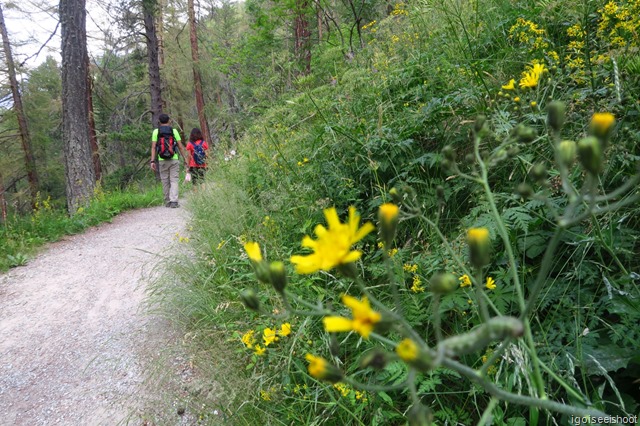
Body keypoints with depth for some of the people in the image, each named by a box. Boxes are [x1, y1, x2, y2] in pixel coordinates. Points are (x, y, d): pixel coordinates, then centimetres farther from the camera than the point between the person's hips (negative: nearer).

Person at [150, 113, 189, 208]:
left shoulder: (156, 131, 4)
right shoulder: (174, 131, 3)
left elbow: (153, 147, -2)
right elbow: (180, 146, 1)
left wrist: (152, 161, -2)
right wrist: (185, 159, 6)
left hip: (162, 160, 1)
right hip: (174, 159, -1)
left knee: (165, 181, 10)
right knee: (174, 180, 0)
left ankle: (167, 202, 16)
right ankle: (174, 201, -13)